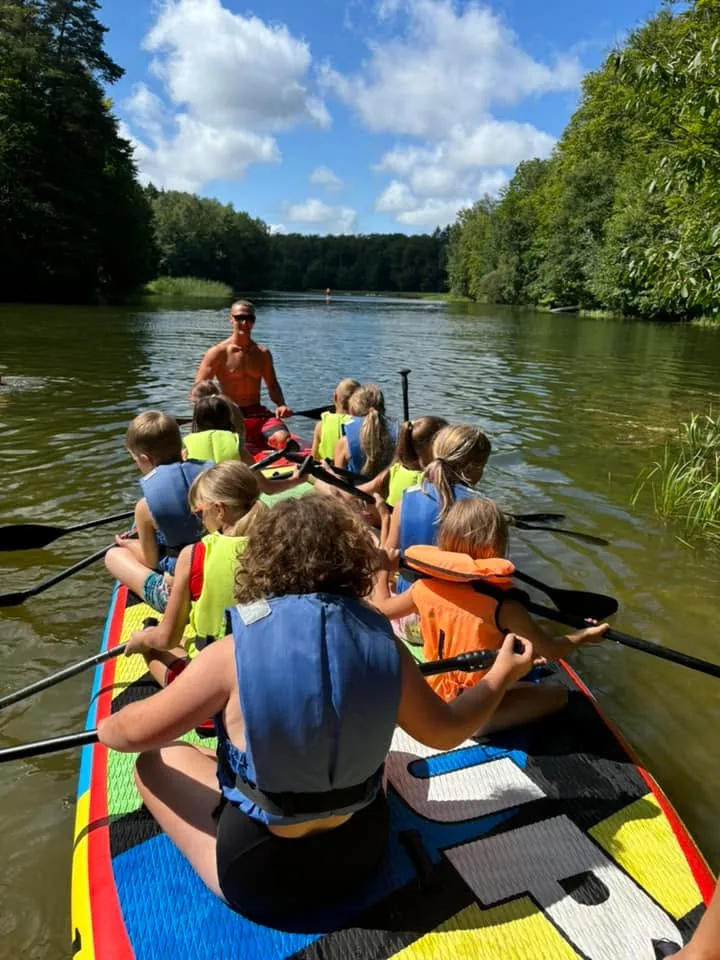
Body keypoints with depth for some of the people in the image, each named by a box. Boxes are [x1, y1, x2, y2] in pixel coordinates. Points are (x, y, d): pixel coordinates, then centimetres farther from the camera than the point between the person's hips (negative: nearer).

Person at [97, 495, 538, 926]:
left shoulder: (235, 652, -23)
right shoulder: (381, 642, -15)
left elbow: (133, 733, -11)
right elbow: (446, 731, -1)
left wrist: (105, 728, 12)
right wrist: (502, 675, 15)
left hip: (258, 877, -3)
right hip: (364, 853, 4)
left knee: (158, 759, 13)